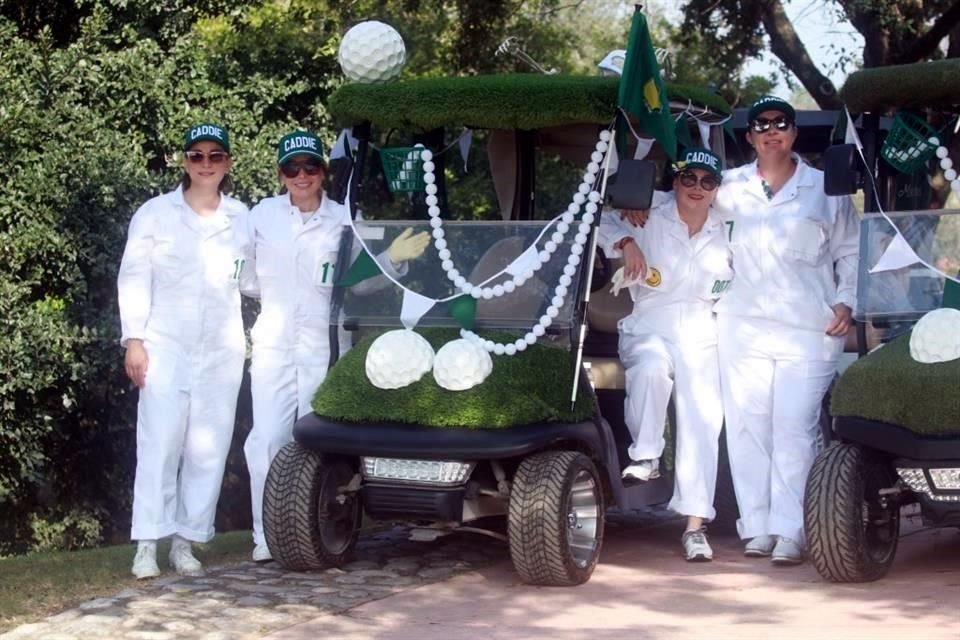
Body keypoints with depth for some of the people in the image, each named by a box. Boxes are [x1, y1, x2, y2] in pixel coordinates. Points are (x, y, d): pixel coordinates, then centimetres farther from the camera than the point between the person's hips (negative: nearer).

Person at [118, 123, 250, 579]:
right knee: (160, 445, -8)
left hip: (221, 349, 3)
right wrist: (134, 339, -7)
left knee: (208, 448, 1)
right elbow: (134, 278, 0)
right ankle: (148, 545, -5)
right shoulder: (156, 213, 3)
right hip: (166, 344, -3)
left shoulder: (241, 218, 9)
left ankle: (186, 541, 8)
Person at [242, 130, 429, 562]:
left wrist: (393, 258, -7)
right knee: (268, 439, -6)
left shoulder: (345, 220, 6)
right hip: (274, 343, 0)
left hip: (324, 344, 0)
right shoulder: (262, 215, 6)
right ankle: (266, 535, 0)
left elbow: (360, 278, 9)